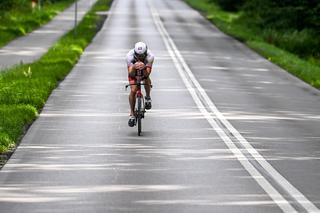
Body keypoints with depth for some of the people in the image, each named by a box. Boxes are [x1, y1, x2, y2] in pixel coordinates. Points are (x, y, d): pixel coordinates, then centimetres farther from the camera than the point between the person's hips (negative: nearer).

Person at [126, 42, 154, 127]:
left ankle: (148, 97, 10)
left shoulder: (150, 56, -39)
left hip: (145, 69, 3)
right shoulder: (130, 56, -38)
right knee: (133, 90, -15)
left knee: (147, 80, -22)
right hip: (133, 69, -3)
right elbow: (130, 74, -44)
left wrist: (144, 67, -67)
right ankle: (132, 114, -2)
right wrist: (134, 68, -66)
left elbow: (147, 73, -45)